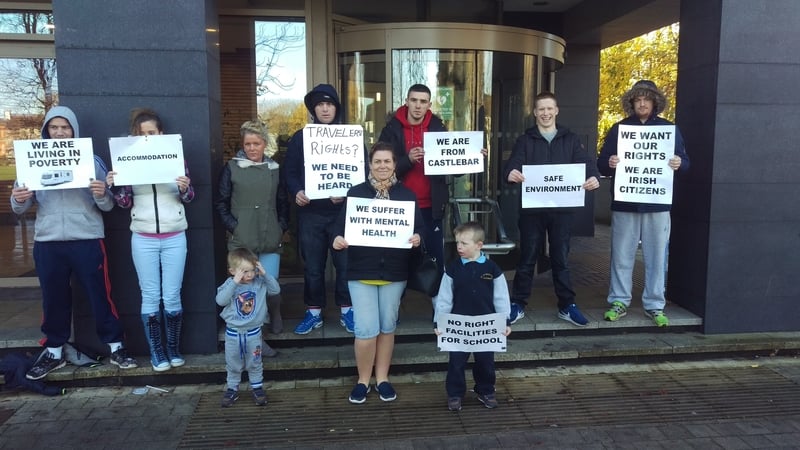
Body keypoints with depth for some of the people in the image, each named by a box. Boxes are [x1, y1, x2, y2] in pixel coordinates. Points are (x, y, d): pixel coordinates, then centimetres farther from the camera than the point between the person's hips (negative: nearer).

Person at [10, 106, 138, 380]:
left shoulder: (92, 161, 3)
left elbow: (107, 206, 0)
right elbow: (20, 209, 7)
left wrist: (102, 194, -22)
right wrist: (18, 199, -16)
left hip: (88, 241, -2)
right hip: (48, 243, 2)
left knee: (100, 296, 4)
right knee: (54, 299, 12)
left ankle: (116, 347, 16)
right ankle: (54, 352, 26)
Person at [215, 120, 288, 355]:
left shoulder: (275, 169, 11)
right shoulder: (232, 167, 4)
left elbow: (283, 203, 15)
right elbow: (222, 203, 4)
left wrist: (282, 228, 5)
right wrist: (233, 226, -5)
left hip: (270, 240, 2)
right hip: (242, 241, -2)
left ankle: (275, 314, 33)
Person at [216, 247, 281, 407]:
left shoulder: (260, 282, -7)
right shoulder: (229, 284, -12)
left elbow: (276, 290, -10)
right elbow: (220, 300, -26)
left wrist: (265, 274, -19)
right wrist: (234, 282, -33)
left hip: (253, 332, 0)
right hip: (233, 332, 0)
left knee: (255, 363, 14)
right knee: (233, 364, 15)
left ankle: (257, 388, 30)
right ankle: (232, 389, 32)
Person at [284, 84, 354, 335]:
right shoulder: (300, 138, 7)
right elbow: (290, 171, 7)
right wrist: (296, 192, -12)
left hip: (343, 211, -1)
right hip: (310, 213, 1)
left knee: (345, 264, 5)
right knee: (313, 267, 9)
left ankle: (347, 311, 20)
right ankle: (314, 312, 22)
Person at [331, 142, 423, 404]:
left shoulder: (406, 195, 6)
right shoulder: (355, 192, 3)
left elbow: (418, 226, 3)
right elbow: (342, 224, 1)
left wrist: (416, 238, -19)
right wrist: (338, 239, -20)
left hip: (395, 271, 2)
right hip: (361, 270, -2)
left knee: (388, 327, 12)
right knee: (366, 329, -5)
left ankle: (382, 378, 28)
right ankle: (363, 380, 16)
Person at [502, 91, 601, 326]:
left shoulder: (571, 140, 9)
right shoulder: (525, 140, 6)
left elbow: (586, 163, -2)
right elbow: (512, 165, -9)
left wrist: (594, 177, -25)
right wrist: (510, 173, -34)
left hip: (562, 209, 1)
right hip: (531, 209, -1)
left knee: (561, 258, 9)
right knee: (527, 258, 6)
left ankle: (567, 306, 20)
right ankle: (518, 305, 16)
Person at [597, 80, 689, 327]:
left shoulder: (669, 129, 8)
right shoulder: (619, 129, 7)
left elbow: (685, 161, 9)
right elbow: (602, 164, 5)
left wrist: (679, 163, -14)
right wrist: (609, 163, -18)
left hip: (658, 204, 0)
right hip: (624, 204, 0)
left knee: (656, 257, 5)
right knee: (621, 256, 5)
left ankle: (655, 305, 16)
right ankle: (619, 302, 16)